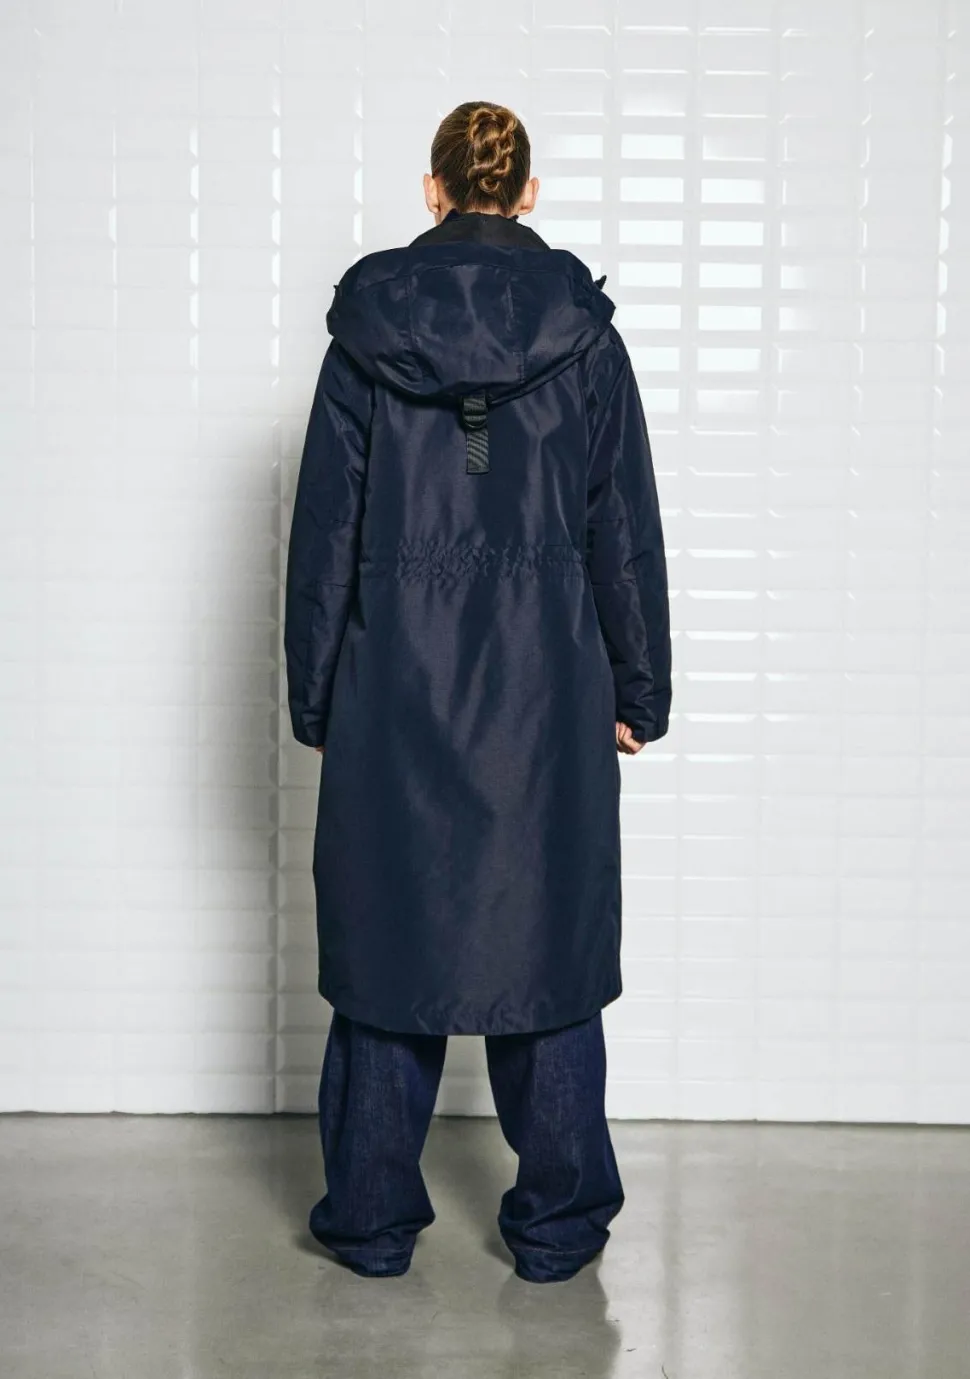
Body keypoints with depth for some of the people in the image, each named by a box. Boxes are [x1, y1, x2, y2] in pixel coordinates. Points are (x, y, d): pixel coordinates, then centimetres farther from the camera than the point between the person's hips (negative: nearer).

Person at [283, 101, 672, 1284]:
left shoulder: (364, 327, 1)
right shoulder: (582, 330, 0)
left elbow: (325, 524, 2)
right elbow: (625, 525, 1)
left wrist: (314, 697, 8)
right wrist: (637, 690, 8)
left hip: (396, 682, 1)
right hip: (546, 684, 0)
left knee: (388, 927, 10)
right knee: (546, 936, 8)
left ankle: (373, 1219, 20)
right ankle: (558, 1224, 18)